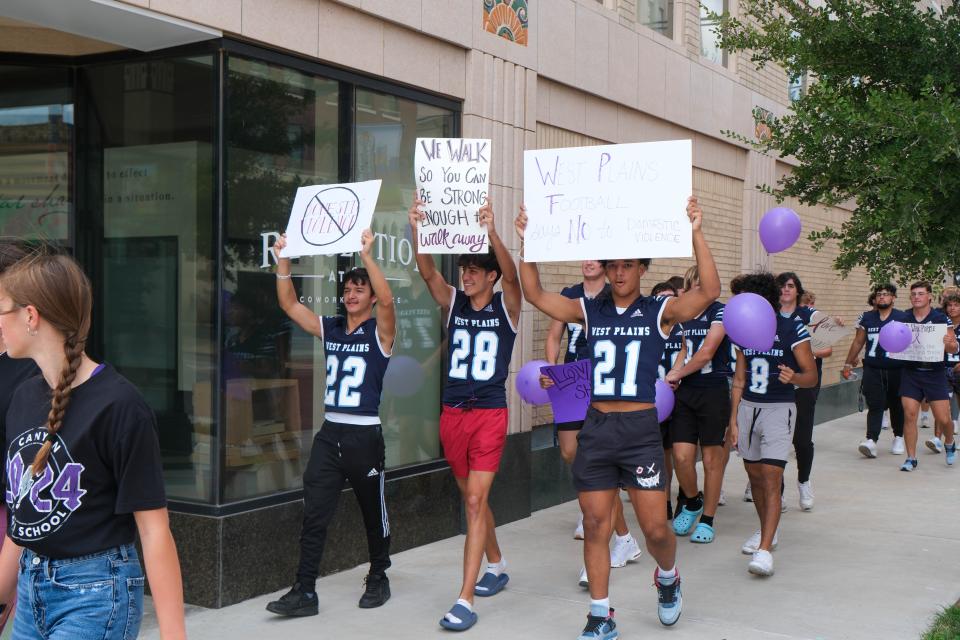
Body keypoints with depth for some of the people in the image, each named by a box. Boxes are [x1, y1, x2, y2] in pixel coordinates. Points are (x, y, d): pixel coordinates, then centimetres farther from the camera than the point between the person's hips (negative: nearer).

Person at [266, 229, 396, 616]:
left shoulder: (379, 331, -3)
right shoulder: (329, 329, 10)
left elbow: (387, 299, -24)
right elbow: (289, 305, 5)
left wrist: (366, 255, -28)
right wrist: (283, 261, -7)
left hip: (365, 435, -4)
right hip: (329, 432, 4)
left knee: (373, 512, 11)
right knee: (314, 515, -1)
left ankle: (378, 578, 29)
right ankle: (304, 592, 1)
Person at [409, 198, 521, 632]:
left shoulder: (506, 306, -2)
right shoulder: (453, 303, 6)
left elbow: (511, 274, -22)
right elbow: (427, 272, -9)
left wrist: (492, 233, -37)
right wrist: (416, 229, -25)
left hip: (490, 413, -5)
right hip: (453, 413, 5)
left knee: (475, 502, -11)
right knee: (472, 498, 17)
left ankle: (465, 600, -11)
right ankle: (496, 567, 38)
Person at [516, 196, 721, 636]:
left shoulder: (660, 312, -1)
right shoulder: (590, 312, 7)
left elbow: (709, 291, -16)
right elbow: (534, 295, 0)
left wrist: (696, 234, -24)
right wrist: (526, 243, -10)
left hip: (640, 429, -3)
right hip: (596, 428, 3)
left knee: (655, 528, -1)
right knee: (595, 527, 6)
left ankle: (667, 577, 33)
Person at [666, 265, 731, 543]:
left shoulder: (720, 312, -5)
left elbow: (706, 354, -12)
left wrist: (676, 374, -5)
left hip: (713, 392, -4)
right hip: (684, 394, 4)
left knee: (712, 458, 3)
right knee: (681, 456, -3)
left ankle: (707, 519, 16)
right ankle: (692, 502, 25)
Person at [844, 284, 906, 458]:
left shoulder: (903, 318, 2)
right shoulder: (866, 318, 9)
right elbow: (858, 342, 15)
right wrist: (848, 363, 14)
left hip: (895, 370, -1)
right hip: (872, 369, 1)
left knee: (896, 405, 12)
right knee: (875, 405, -8)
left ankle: (898, 437, 29)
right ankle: (871, 440, -16)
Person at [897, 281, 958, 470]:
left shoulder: (941, 318, -3)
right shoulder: (903, 319, 4)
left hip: (934, 373, -2)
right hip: (910, 373, 2)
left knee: (943, 419, 0)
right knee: (909, 415, -5)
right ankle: (911, 458, 6)